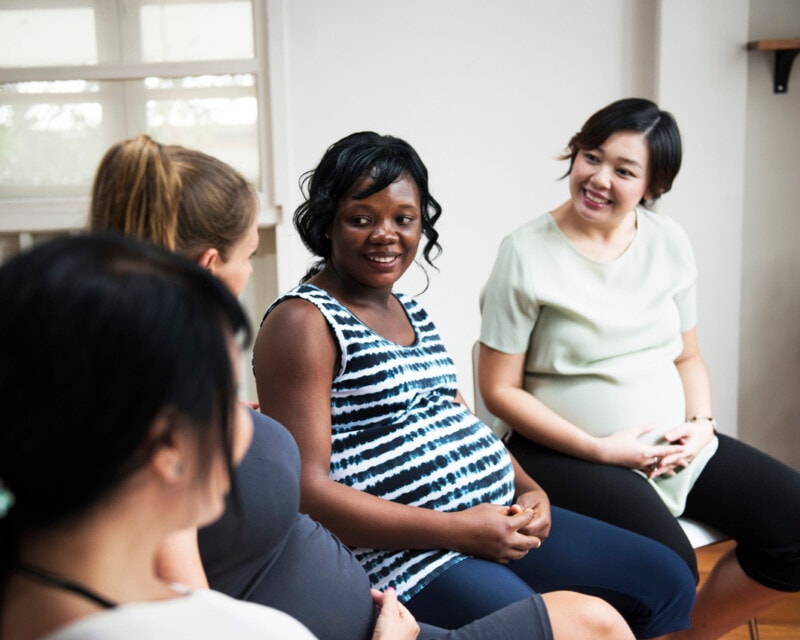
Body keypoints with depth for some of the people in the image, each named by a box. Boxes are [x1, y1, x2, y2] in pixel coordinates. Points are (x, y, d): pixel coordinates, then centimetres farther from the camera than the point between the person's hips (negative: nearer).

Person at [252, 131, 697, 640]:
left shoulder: (411, 311, 16)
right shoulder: (302, 323, -10)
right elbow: (304, 489, -17)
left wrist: (528, 489, 1)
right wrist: (458, 530, -19)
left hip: (500, 518, 9)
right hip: (406, 554, -8)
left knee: (667, 581, 9)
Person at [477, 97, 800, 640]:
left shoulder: (669, 243, 7)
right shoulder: (527, 254, -9)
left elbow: (687, 355, 16)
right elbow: (500, 389, -8)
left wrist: (701, 423, -4)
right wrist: (599, 448, -14)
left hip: (676, 446, 6)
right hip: (569, 452, -6)